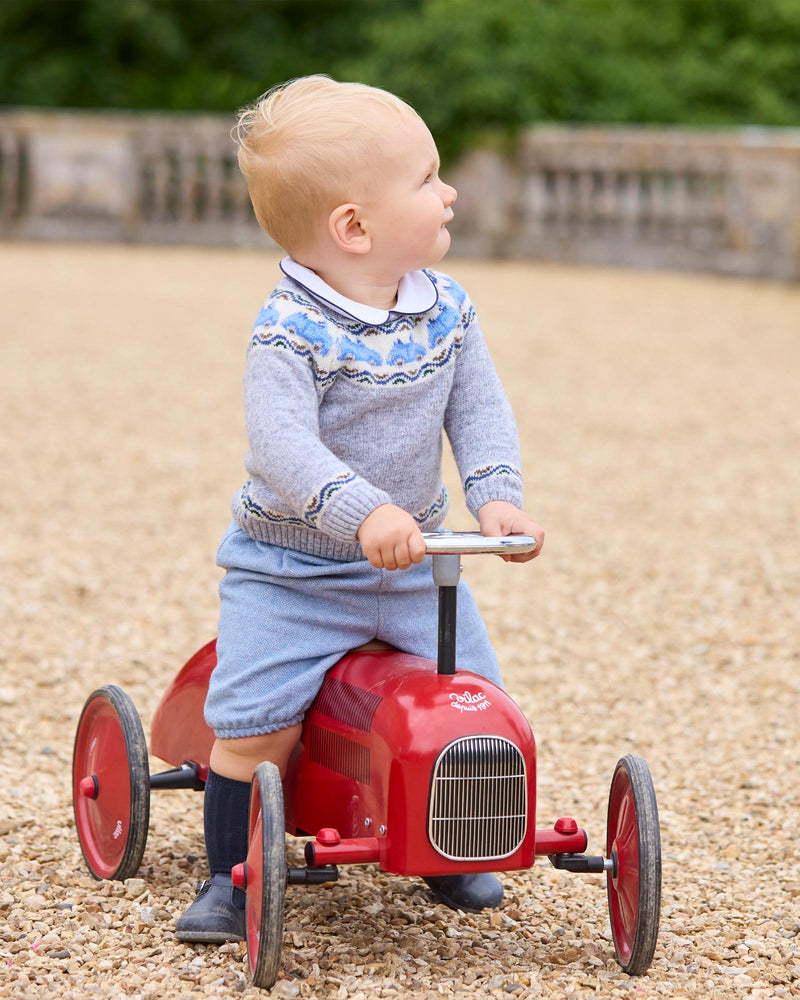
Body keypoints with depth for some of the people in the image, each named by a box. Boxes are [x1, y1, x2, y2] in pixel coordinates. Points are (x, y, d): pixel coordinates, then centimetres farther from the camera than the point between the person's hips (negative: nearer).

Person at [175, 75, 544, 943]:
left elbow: (478, 408, 0)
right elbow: (281, 441, -33)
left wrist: (497, 496, -18)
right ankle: (229, 877, 5)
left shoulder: (445, 309, -2)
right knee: (255, 725, -16)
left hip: (415, 563, 5)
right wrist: (363, 513, -47)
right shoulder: (292, 332, -22)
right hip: (292, 570, -5)